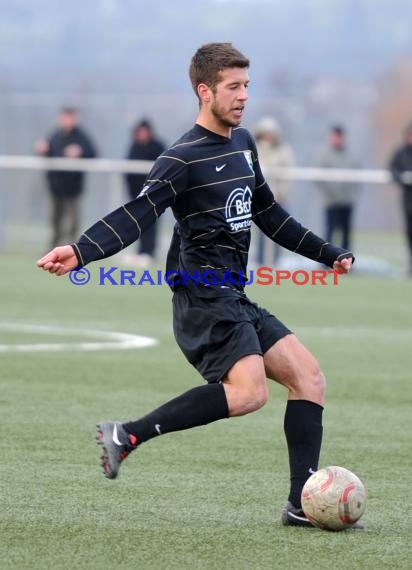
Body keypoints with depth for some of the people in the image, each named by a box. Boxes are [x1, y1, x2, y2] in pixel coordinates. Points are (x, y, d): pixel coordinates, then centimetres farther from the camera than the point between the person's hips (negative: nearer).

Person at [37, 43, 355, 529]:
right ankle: (127, 435, -21)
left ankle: (303, 504, 3)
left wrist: (326, 253, 32)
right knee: (249, 391, -27)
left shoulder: (243, 144, 16)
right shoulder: (183, 158, -10)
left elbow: (267, 214, 29)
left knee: (308, 378, 3)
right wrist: (81, 252, -33)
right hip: (203, 300, -9)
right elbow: (135, 216, -18)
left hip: (235, 300, 9)